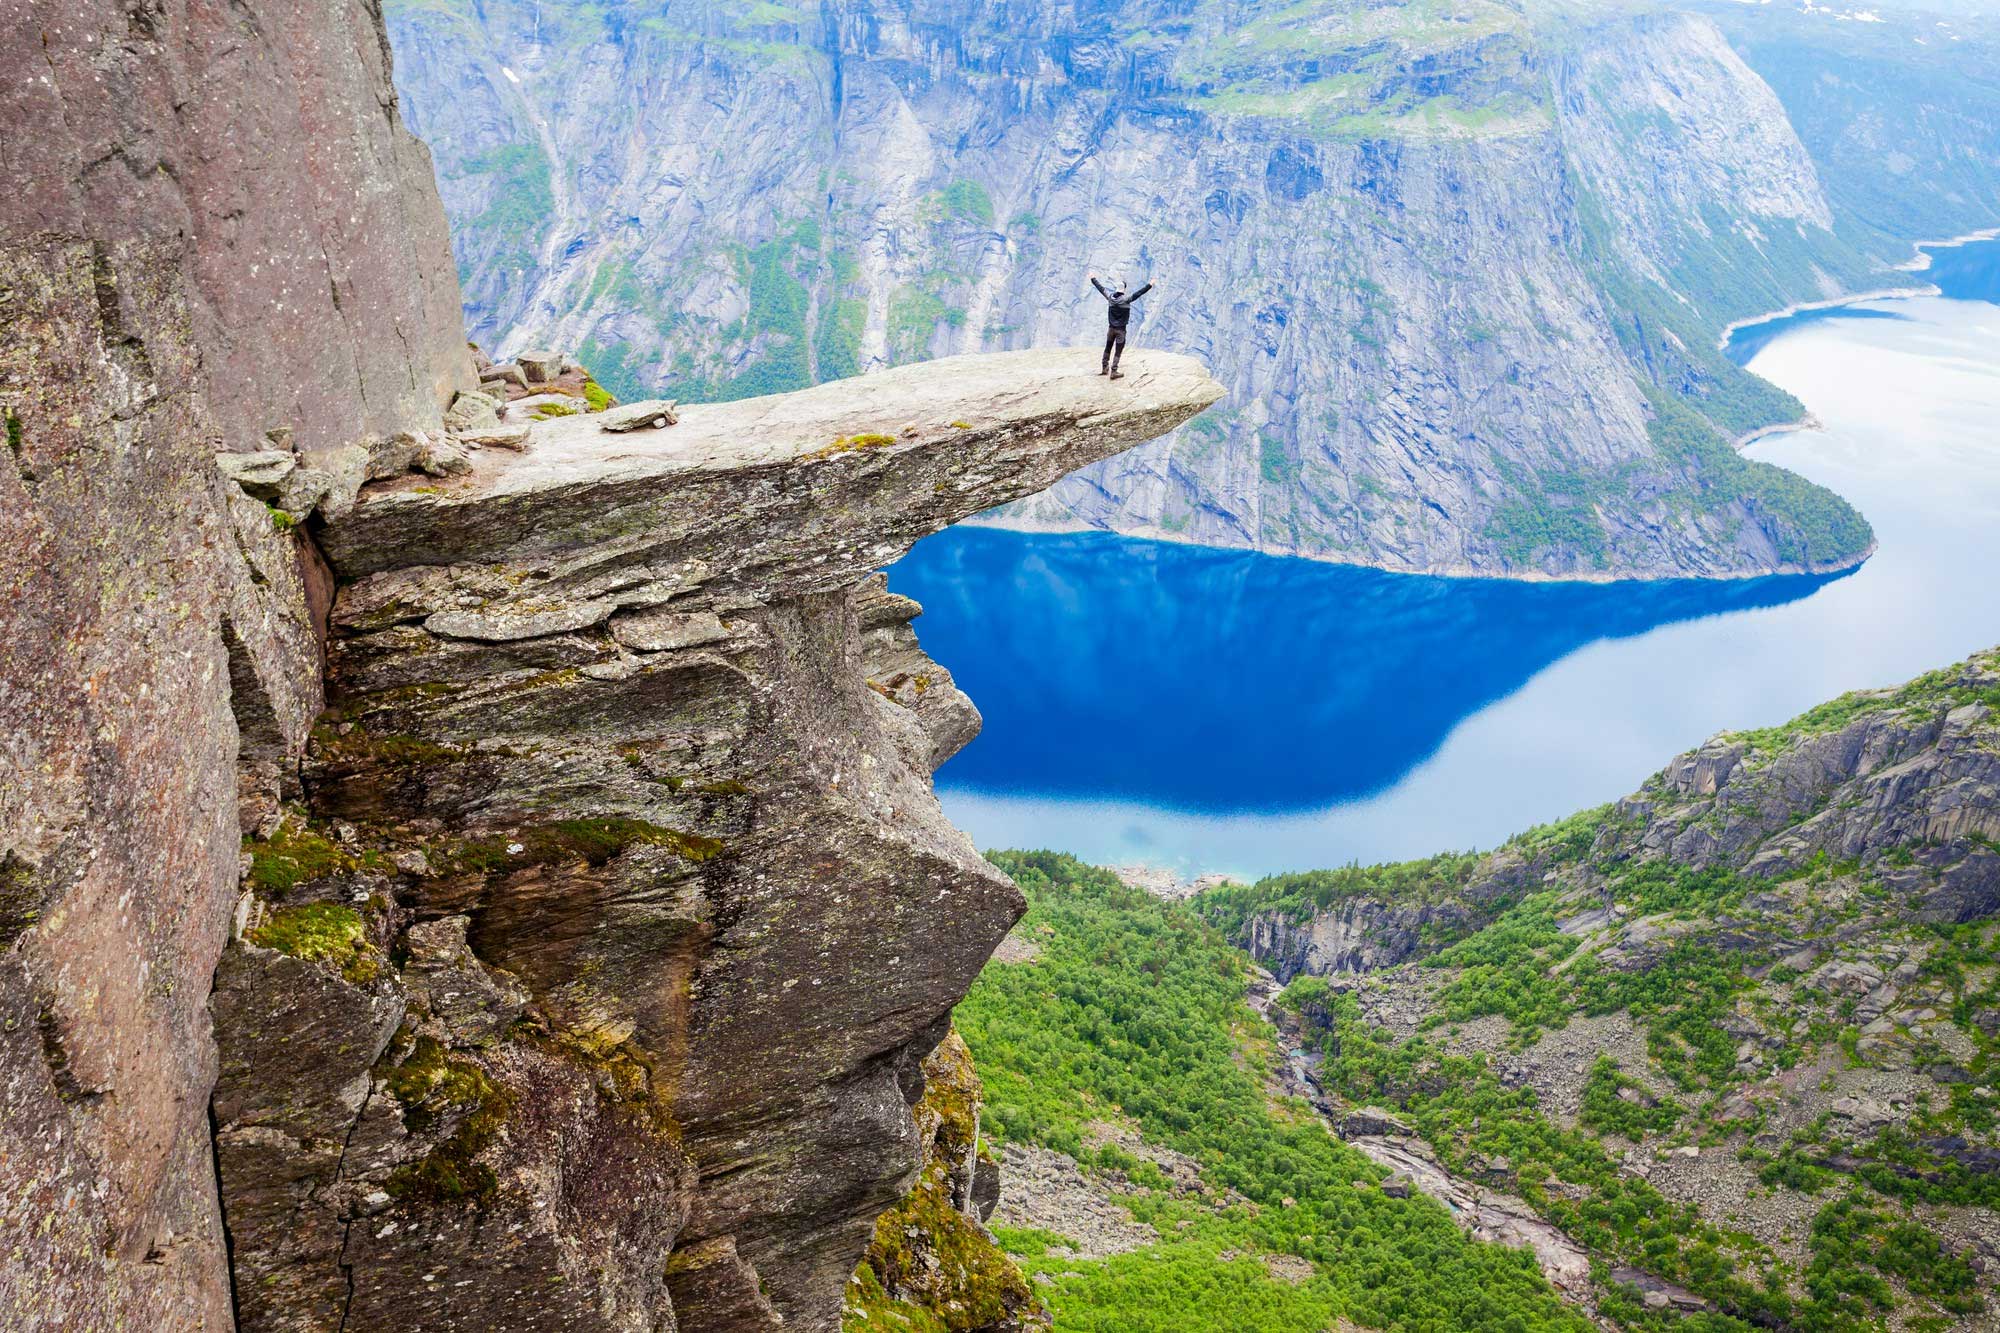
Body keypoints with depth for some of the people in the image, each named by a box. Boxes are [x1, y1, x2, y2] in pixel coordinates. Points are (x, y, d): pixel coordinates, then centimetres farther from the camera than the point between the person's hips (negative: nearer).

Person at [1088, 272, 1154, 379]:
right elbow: (1138, 293, -22)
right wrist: (1149, 285, -19)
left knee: (1108, 349, 18)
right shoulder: (1126, 299, -18)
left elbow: (1101, 288, 9)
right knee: (1118, 351, 0)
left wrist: (1093, 279, 23)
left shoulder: (1110, 297, -4)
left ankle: (1104, 368, 27)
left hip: (1111, 328, 5)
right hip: (1121, 329, -5)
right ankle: (1113, 372, -1)